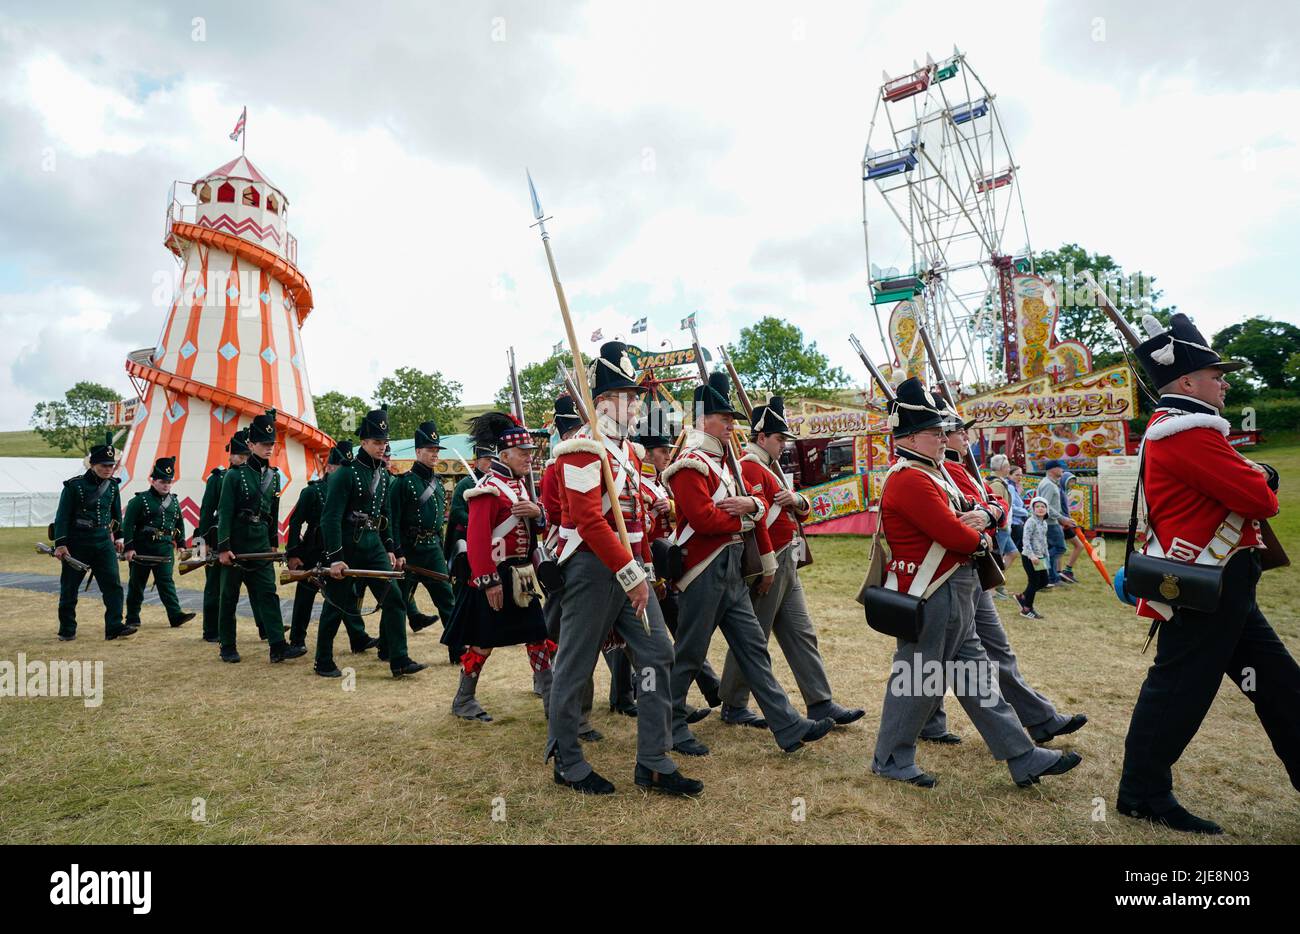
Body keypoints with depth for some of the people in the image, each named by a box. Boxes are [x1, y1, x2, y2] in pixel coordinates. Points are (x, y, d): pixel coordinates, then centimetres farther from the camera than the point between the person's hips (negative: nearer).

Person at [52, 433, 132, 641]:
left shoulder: (112, 485, 5)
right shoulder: (74, 486, -8)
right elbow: (62, 515, -8)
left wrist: (118, 536, 21)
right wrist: (60, 544, -14)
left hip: (104, 542, 4)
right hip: (77, 543, -3)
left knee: (113, 584, -6)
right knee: (69, 588, 7)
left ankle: (114, 627, -5)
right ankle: (67, 630, 20)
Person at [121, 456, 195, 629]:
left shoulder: (173, 501, 11)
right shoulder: (140, 500, -5)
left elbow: (179, 524, 20)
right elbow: (128, 524, -9)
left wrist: (181, 544, 17)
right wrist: (128, 547, -14)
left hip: (165, 549, 3)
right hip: (142, 548, -3)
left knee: (166, 581, -2)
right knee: (137, 584, 8)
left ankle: (176, 615, -8)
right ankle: (132, 619, 18)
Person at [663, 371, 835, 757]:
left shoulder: (723, 461, 16)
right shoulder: (692, 465, -14)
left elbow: (759, 501, 16)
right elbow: (704, 519, -24)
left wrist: (751, 503, -8)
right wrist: (744, 519, -8)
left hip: (732, 572, 10)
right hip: (704, 573, -9)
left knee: (754, 647, 10)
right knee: (689, 654, 3)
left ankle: (790, 727, 16)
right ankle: (671, 728, 19)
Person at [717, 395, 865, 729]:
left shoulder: (769, 467, 18)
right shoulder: (749, 467, -14)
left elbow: (802, 509, 17)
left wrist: (796, 499, -4)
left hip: (786, 567, 10)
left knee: (802, 635, 10)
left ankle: (821, 704, 17)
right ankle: (733, 707, 14)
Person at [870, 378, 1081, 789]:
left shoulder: (933, 472, 13)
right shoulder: (910, 480, -20)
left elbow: (961, 517, 16)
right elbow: (952, 533, -25)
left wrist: (980, 516, -8)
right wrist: (981, 540, -4)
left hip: (953, 599, 11)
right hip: (931, 599, -10)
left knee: (977, 675, 15)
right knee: (917, 679, 2)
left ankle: (1024, 758, 25)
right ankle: (891, 760, 19)